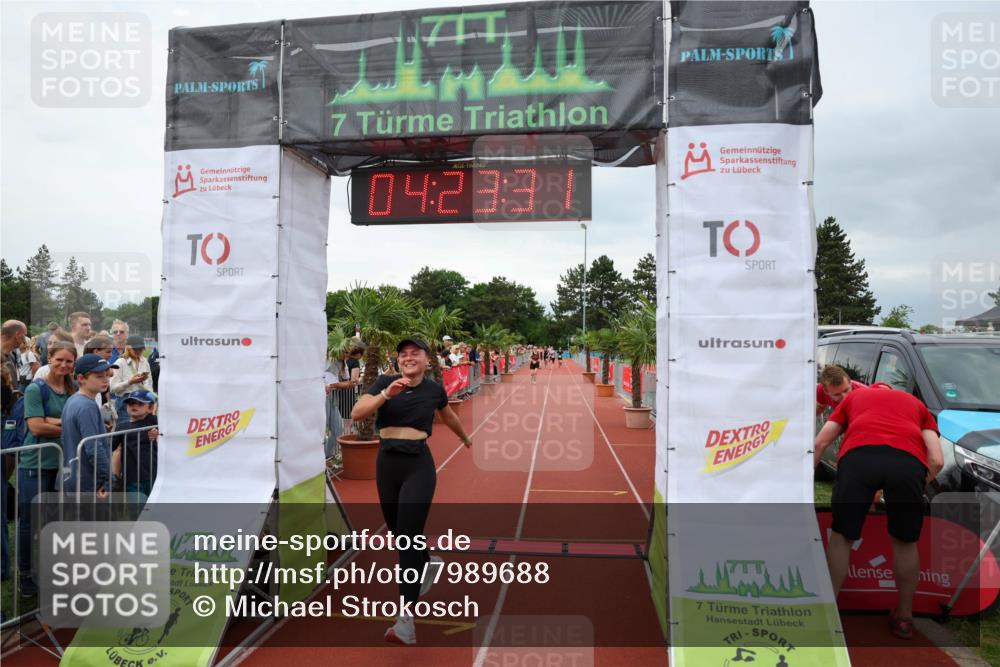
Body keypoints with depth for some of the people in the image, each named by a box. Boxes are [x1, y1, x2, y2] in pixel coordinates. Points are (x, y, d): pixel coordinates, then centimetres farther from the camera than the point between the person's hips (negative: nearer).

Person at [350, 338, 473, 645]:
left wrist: (465, 437, 40)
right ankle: (429, 563, 48)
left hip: (418, 465, -2)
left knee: (408, 537, -12)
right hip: (386, 464, 3)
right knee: (397, 533, 16)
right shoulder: (385, 382, -1)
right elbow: (356, 413, -14)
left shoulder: (434, 389, 2)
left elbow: (448, 416, 24)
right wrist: (386, 394, -27)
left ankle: (406, 619, -9)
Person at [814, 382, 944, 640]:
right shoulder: (916, 403, 36)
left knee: (841, 537, 15)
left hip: (858, 456, -1)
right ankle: (904, 617, 35)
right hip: (909, 460, 1)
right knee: (905, 541, 22)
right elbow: (937, 461, 20)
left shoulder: (853, 396, 36)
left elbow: (820, 443, 27)